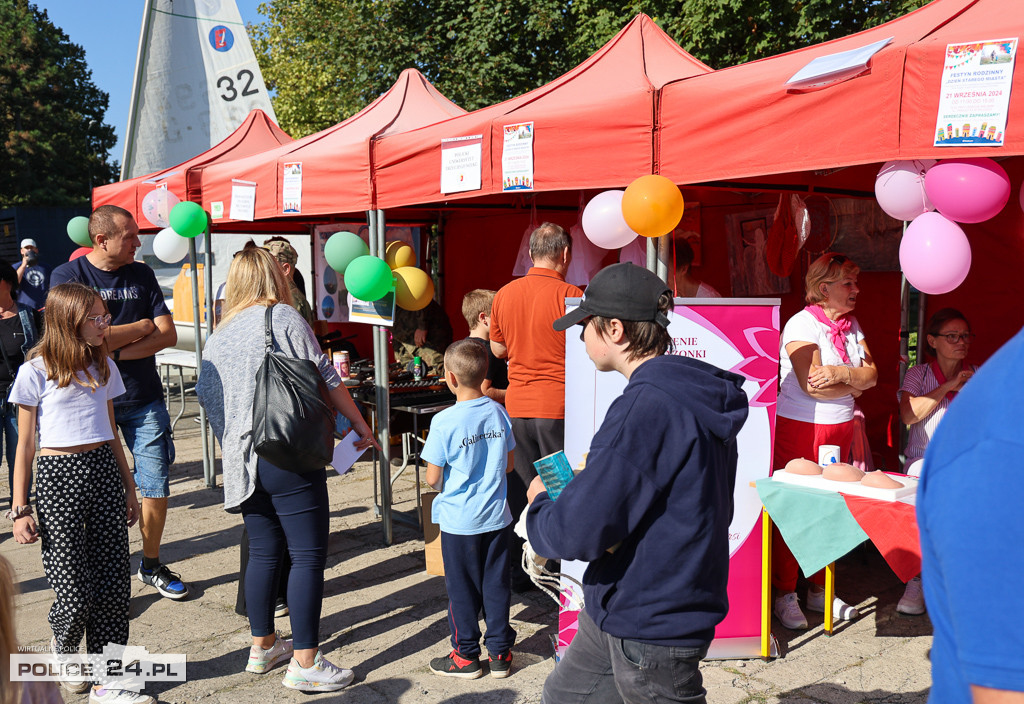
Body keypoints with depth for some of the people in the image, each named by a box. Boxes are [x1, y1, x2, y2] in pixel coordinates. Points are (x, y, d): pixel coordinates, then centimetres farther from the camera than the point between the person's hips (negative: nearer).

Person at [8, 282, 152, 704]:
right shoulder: (36, 371, -5)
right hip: (58, 475, -5)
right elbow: (24, 446, -2)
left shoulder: (103, 367, 10)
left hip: (104, 470, 5)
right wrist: (20, 510, -5)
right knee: (74, 596, -4)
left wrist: (129, 487, 19)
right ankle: (63, 649, 29)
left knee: (113, 585, 3)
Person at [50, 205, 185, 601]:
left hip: (144, 398, 4)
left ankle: (151, 565, 26)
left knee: (157, 487, 7)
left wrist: (117, 352, -12)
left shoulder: (141, 274, 7)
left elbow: (168, 334, 0)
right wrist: (141, 326, -7)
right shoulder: (68, 275, -5)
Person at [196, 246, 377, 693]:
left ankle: (263, 646, 29)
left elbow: (206, 394, 17)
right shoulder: (283, 317, -6)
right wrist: (360, 425, 3)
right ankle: (305, 662, 2)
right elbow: (325, 379, -6)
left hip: (244, 461, 7)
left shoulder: (218, 335, 14)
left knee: (263, 551, 18)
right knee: (308, 554, -2)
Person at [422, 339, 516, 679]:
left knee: (462, 588, 11)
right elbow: (508, 464, 6)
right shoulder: (499, 413, -3)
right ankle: (500, 653, 23)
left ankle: (466, 656, 23)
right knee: (496, 584, 14)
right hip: (497, 516, 4)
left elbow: (432, 478, -13)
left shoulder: (444, 422, -18)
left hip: (459, 520, -4)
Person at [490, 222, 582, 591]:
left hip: (517, 405, 5)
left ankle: (519, 571, 23)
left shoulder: (504, 294, 4)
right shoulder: (570, 295, -13)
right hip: (558, 405, -5)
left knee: (522, 489, 14)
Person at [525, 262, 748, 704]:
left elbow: (578, 533, -26)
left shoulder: (643, 409, -26)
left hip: (650, 632, -9)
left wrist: (539, 504, -5)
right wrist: (587, 483, 6)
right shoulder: (695, 398, 5)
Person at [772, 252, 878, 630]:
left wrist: (841, 374, -16)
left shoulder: (851, 325, 12)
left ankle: (819, 591, 23)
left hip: (840, 428, 7)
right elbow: (811, 384, -20)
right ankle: (785, 594, 9)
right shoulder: (802, 324, -11)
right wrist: (855, 384, -5)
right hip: (800, 428, -7)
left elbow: (871, 373, 3)